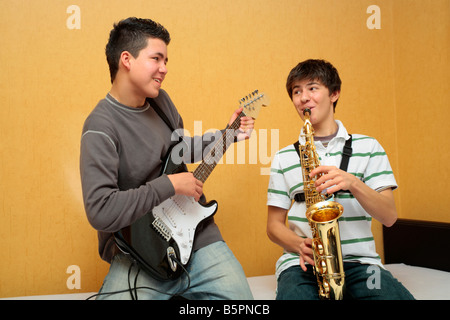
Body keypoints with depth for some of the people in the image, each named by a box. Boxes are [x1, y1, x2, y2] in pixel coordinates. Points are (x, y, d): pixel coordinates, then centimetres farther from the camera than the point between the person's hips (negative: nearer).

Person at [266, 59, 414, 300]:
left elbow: (389, 216, 2)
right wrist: (300, 245, -11)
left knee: (397, 295, -30)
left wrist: (352, 183, -16)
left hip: (359, 261, 1)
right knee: (292, 294, -35)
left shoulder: (368, 147, 9)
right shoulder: (284, 158, 10)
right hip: (302, 263, -1)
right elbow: (274, 226, 10)